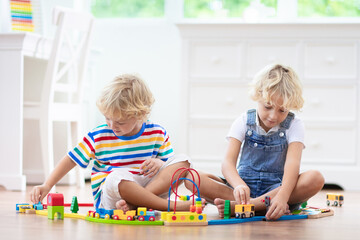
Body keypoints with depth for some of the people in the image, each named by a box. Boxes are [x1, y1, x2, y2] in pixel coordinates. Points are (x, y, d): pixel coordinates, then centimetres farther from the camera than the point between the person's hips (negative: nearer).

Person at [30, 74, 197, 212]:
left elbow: (169, 162, 12)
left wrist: (159, 163, -13)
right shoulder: (98, 137, -1)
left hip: (147, 186, 3)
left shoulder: (157, 134, 2)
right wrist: (47, 186, -4)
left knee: (182, 161, -16)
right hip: (108, 195, -3)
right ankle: (172, 206, -35)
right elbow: (71, 159, 4)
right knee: (117, 176, -40)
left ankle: (132, 203, -32)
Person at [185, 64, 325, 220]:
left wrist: (282, 196, -41)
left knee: (316, 179, -32)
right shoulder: (243, 122, 0)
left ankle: (237, 206, -37)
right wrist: (239, 185, -38)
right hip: (244, 185, 1)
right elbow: (228, 163, -14)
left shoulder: (294, 126, -2)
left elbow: (292, 163, -20)